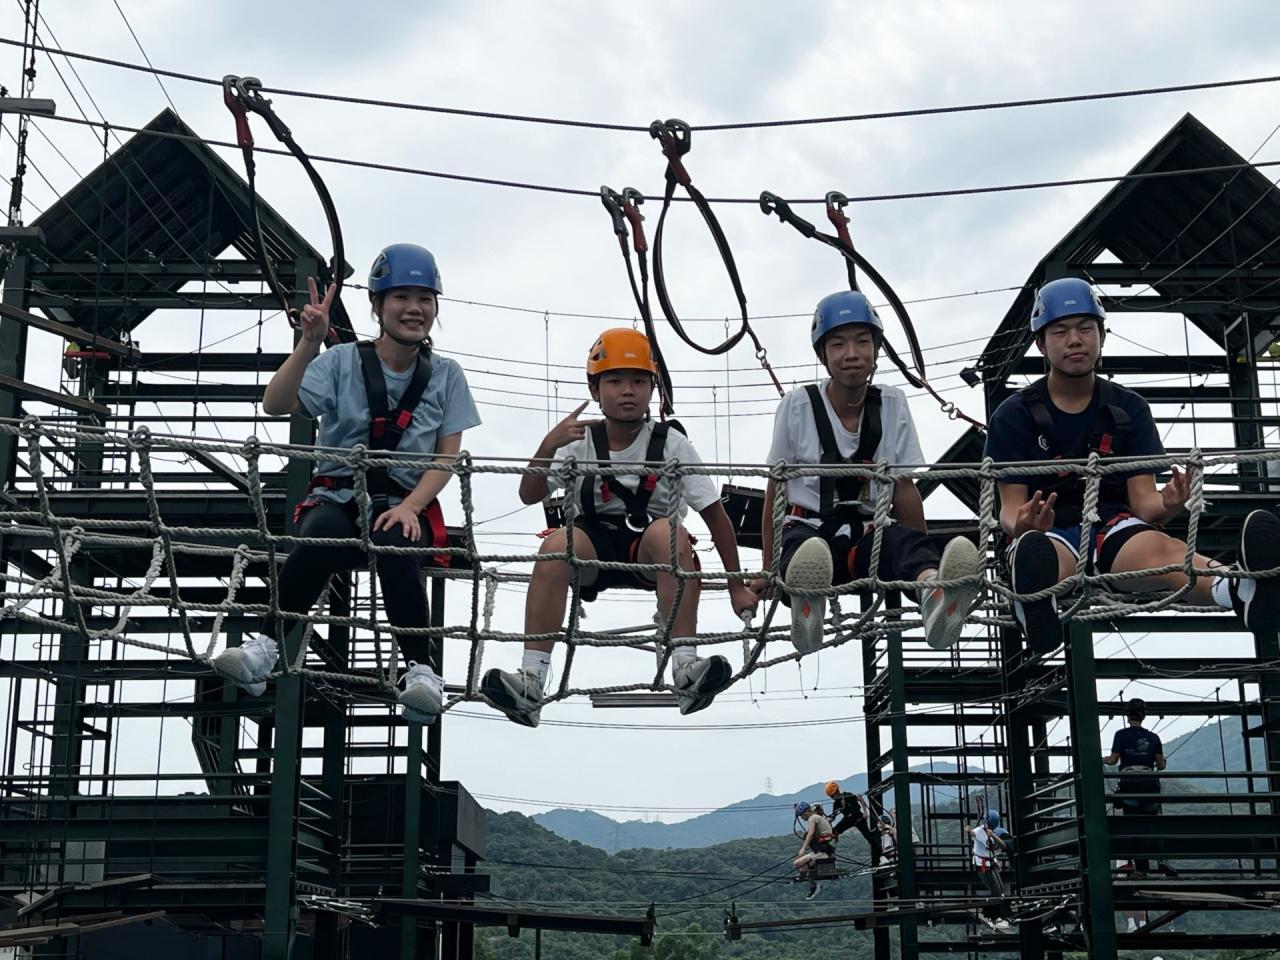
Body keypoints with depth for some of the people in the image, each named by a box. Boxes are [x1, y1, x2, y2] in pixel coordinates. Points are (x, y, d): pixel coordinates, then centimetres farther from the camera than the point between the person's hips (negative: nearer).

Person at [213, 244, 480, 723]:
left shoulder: (445, 375, 8)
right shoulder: (342, 361, 2)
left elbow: (448, 456, 3)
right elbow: (275, 405, -12)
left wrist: (410, 506, -14)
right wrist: (309, 343, -24)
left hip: (406, 506, 1)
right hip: (337, 498, -1)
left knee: (394, 546, -36)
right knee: (321, 537, -37)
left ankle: (420, 669, -27)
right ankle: (266, 644, -28)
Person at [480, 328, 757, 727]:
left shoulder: (671, 443, -4)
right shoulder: (581, 443, 0)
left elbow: (715, 515, -4)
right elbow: (529, 496, -9)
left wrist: (737, 586, -6)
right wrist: (549, 446, -27)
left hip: (649, 554, -1)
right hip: (595, 547, 1)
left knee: (668, 530, -34)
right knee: (559, 542, -31)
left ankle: (686, 669, -37)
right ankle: (531, 683, -36)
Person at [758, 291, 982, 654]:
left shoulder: (892, 404, 6)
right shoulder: (798, 405, 0)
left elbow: (904, 489, 9)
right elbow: (776, 491, 5)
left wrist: (928, 561, 4)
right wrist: (768, 570, 4)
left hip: (868, 537, 1)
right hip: (809, 527, -1)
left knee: (907, 539, -35)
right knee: (800, 542, -39)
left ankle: (935, 595, -68)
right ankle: (806, 609, -71)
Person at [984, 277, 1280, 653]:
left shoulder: (1129, 409, 12)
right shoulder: (1013, 416, 6)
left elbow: (1143, 500, 4)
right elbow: (1010, 506, -1)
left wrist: (1166, 506, -23)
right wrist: (1021, 526, -28)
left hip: (1113, 527, 1)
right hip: (1048, 533, -1)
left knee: (1159, 546, -37)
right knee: (1042, 557, -41)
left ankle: (1242, 589, -70)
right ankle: (1037, 608, -78)